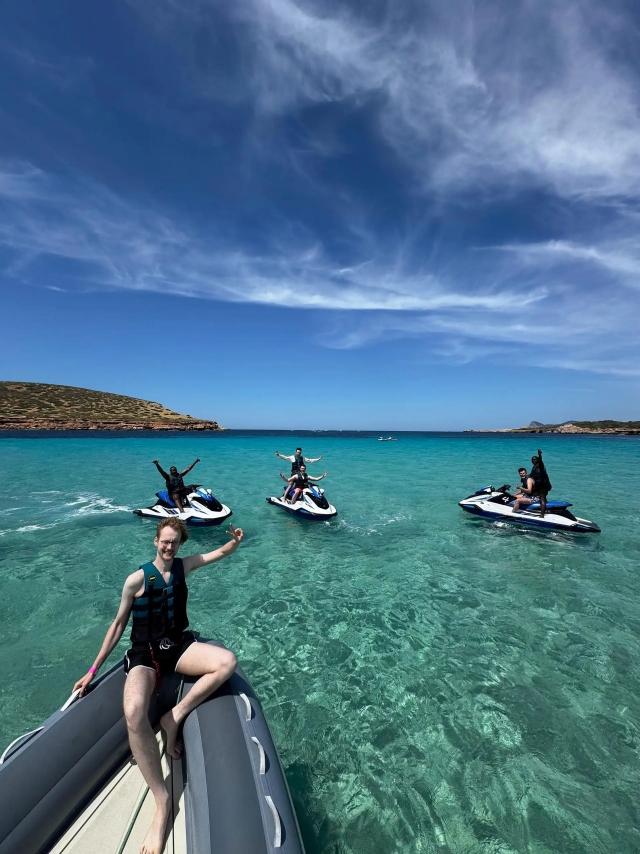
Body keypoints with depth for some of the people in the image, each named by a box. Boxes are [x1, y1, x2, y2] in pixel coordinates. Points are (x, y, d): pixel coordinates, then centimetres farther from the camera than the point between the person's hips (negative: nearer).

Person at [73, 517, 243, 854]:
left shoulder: (184, 565, 2)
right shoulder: (137, 579, -7)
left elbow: (223, 552, 3)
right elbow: (118, 625, 3)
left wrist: (236, 540, -20)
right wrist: (94, 670, 5)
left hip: (178, 646, 3)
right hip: (145, 653, -3)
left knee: (228, 661, -25)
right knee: (134, 714, -34)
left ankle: (174, 717, -12)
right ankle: (162, 801, -19)